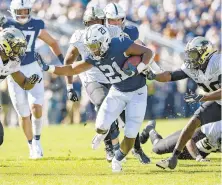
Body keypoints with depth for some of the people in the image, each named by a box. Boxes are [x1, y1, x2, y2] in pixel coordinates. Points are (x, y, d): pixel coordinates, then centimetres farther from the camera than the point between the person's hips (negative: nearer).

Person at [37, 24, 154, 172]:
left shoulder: (121, 45, -28)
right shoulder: (94, 58, -10)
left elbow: (148, 52, -22)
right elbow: (71, 70, -4)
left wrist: (138, 69, -38)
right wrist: (47, 68, -14)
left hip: (137, 93, -4)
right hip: (118, 92, 4)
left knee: (130, 135, -9)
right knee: (100, 127, -12)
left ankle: (118, 159, 21)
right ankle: (103, 132, 28)